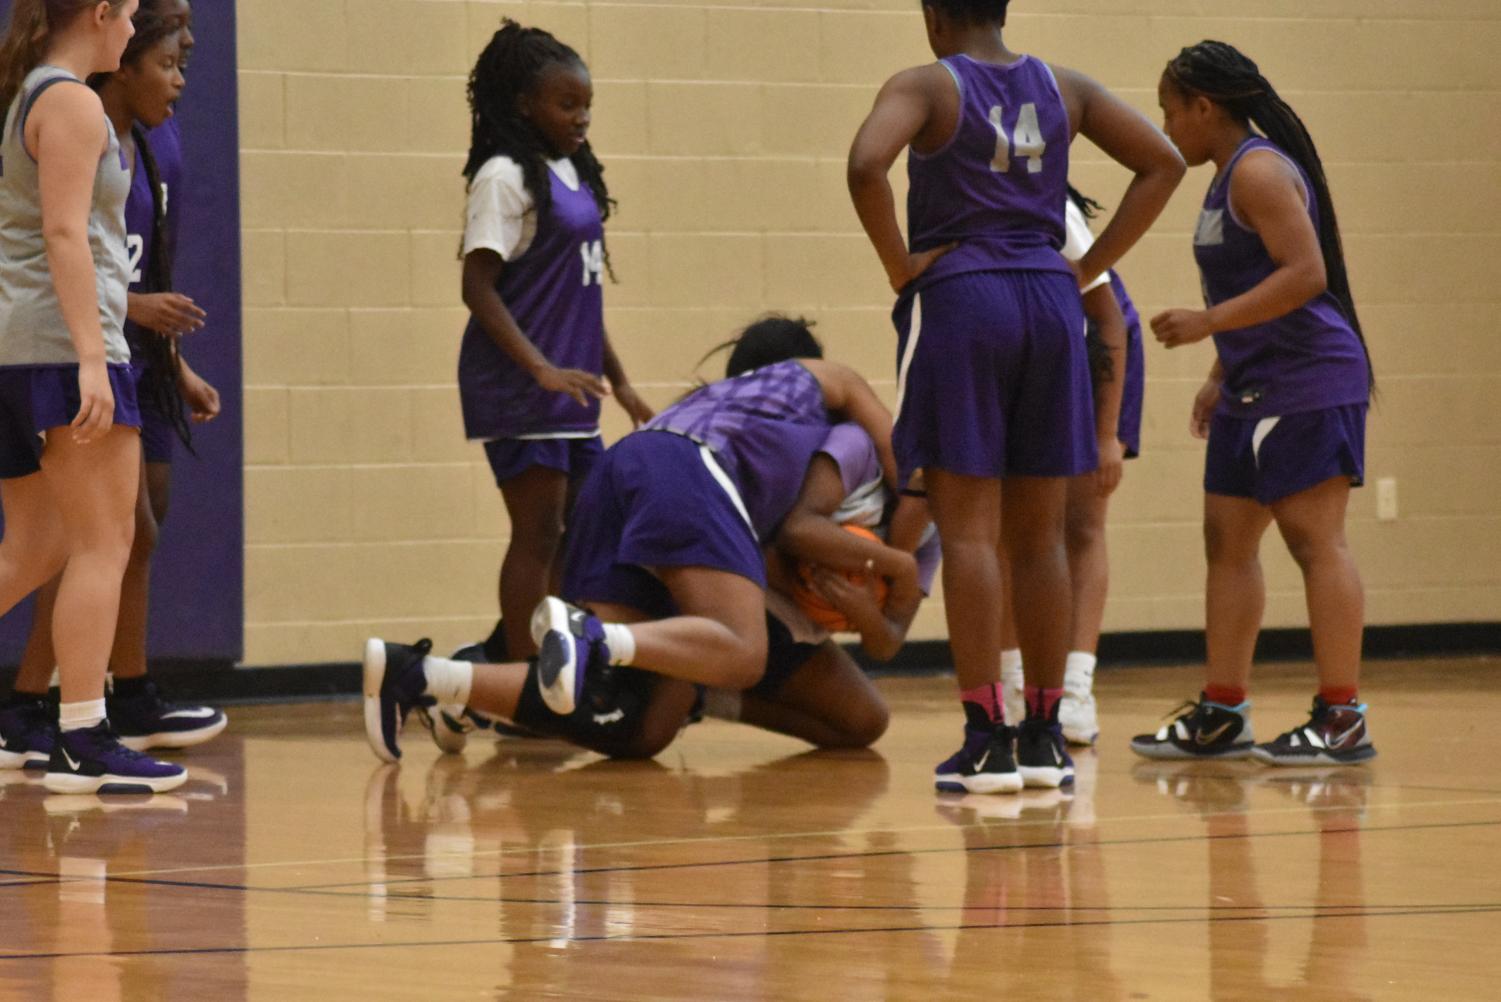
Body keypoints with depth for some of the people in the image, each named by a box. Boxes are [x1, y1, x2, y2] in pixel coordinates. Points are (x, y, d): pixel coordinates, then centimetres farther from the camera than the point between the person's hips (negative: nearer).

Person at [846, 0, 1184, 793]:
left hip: (958, 298, -4)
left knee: (969, 530, -3)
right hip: (1048, 303, 4)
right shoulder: (1064, 89, 10)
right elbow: (1162, 165, 9)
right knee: (1038, 535, 9)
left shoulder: (926, 87, -4)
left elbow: (866, 164, -22)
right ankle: (1044, 738, 10)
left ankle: (986, 741, -7)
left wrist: (899, 266, -9)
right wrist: (1088, 267, 8)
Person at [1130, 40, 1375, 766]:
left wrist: (1207, 323, -22)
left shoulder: (1260, 170, -14)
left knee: (1314, 539, -10)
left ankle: (1343, 718, -10)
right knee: (1227, 541, 11)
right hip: (1255, 392, 11)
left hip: (1307, 386, -11)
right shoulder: (1229, 177, 17)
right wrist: (1222, 375, 21)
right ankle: (1222, 713, 15)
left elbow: (1305, 274, -23)